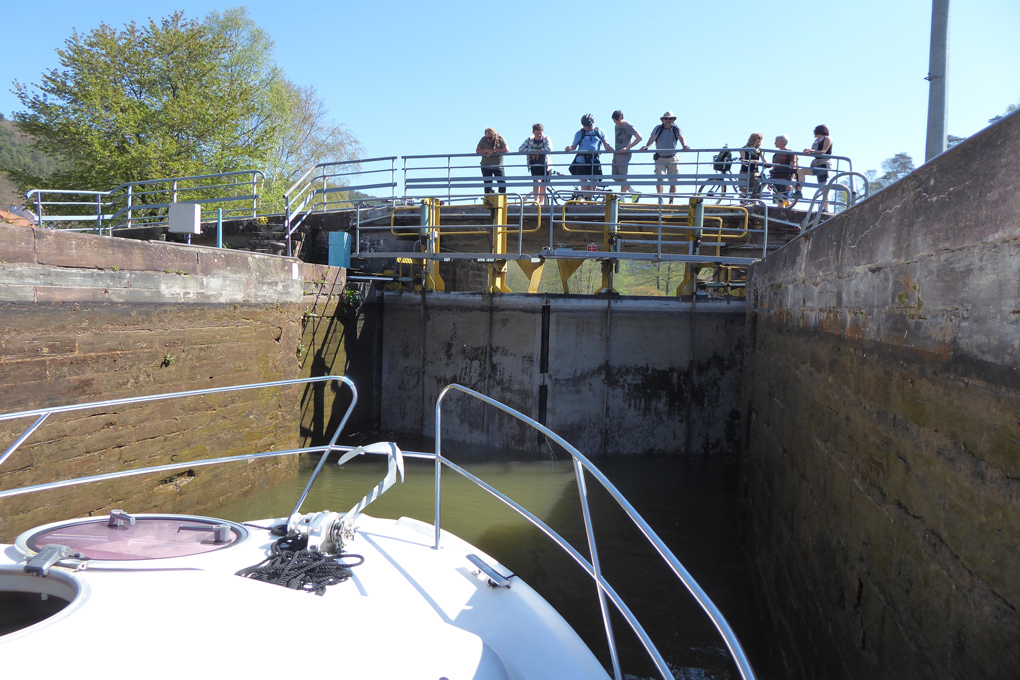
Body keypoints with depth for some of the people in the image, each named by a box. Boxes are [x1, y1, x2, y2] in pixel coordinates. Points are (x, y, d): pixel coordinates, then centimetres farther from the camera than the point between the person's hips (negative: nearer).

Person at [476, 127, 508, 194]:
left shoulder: (500, 138, -12)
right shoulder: (483, 140, -10)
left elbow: (506, 150, -20)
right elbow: (477, 150, -8)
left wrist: (493, 151, -24)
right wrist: (486, 150, -26)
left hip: (498, 166, -1)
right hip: (486, 167, 1)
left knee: (502, 183, -10)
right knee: (487, 185, 1)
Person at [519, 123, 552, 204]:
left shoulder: (546, 139, 0)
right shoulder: (529, 140, 1)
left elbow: (549, 148, -19)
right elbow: (520, 149, -11)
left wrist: (538, 152, -21)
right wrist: (533, 151, -21)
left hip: (545, 165, 1)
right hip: (534, 165, -1)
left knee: (543, 184, 7)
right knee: (537, 180, -21)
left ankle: (542, 201, 25)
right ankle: (536, 200, -23)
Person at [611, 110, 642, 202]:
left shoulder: (628, 126, -8)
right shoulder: (617, 126, 16)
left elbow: (639, 138, -14)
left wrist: (627, 147, -17)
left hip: (624, 154, -9)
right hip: (616, 153, 9)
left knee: (623, 177, -6)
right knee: (616, 177, 6)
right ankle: (633, 193, 14)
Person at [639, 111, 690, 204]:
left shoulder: (676, 129, -1)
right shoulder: (658, 128, -2)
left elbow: (681, 137, -18)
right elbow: (652, 138, -18)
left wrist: (684, 146, -41)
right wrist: (646, 146, -39)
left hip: (672, 158, 1)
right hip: (660, 158, -1)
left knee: (673, 181, 3)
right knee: (660, 178, -17)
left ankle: (671, 201, 15)